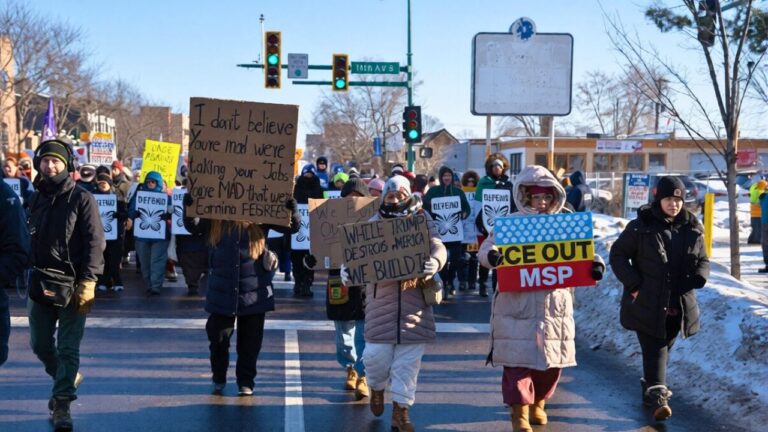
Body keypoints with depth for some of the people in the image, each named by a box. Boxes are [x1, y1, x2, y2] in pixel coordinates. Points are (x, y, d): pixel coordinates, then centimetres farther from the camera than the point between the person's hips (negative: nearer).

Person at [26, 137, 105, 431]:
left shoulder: (82, 199, -6)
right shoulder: (37, 200, 11)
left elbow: (94, 243, -11)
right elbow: (31, 240, 16)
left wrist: (87, 282, -18)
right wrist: (27, 275, 10)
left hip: (71, 285, -5)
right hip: (40, 283, 6)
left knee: (68, 348, -3)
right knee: (40, 344, 12)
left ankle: (62, 404, 3)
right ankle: (68, 379, 37)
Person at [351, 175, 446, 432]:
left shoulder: (422, 221, 6)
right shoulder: (373, 224, 8)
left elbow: (437, 247, -6)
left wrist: (435, 261, -30)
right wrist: (347, 268, -20)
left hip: (414, 300, 0)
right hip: (381, 299, 0)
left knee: (408, 358, 1)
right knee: (376, 354, -1)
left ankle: (401, 410, 11)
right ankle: (377, 387, 32)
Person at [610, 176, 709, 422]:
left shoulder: (693, 229, 4)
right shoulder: (641, 226, -7)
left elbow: (703, 260, 15)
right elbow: (618, 254, -1)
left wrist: (698, 278, -8)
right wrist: (633, 284, -11)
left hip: (678, 305, 5)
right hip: (647, 303, -4)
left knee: (664, 348, 16)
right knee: (655, 350, -9)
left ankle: (650, 388, 34)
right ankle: (657, 396, -14)